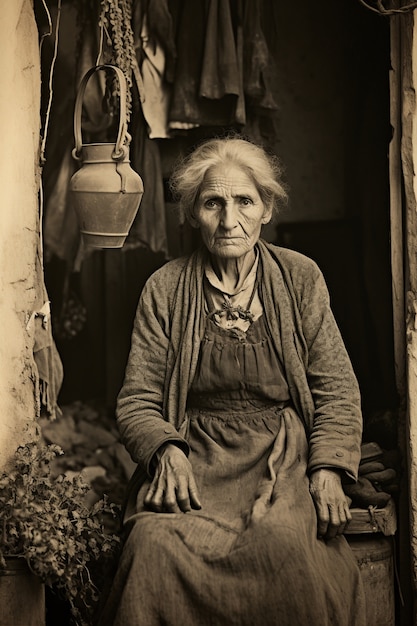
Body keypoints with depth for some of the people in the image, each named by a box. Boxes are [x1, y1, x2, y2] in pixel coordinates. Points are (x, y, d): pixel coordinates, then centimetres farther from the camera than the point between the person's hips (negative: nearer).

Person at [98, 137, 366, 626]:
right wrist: (167, 451, -15)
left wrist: (328, 467, -9)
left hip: (284, 456, 0)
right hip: (193, 457, 0)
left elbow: (337, 390, 8)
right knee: (157, 541, -32)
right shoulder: (164, 289, 7)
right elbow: (137, 401, 7)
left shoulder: (300, 278, 8)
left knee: (281, 541, -34)